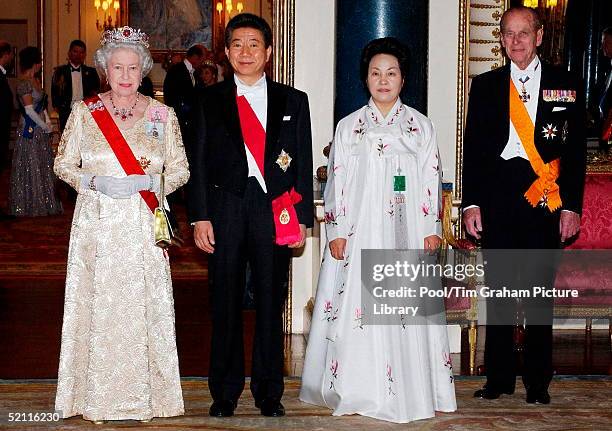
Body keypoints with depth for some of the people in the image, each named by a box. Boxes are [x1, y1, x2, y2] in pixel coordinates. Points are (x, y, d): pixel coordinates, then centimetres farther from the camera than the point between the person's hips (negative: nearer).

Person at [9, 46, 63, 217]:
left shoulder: (35, 81, 12)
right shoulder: (24, 83, -15)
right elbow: (29, 110, -19)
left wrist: (47, 121, 2)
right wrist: (45, 126, -11)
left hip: (41, 131, 9)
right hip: (30, 131, -9)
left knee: (43, 167, 12)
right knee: (30, 168, 1)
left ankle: (43, 202, 21)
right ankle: (30, 205, 10)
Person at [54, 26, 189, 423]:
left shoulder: (163, 115, 4)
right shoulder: (84, 112, 4)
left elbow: (180, 170, 7)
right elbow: (63, 164, 8)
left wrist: (147, 183, -10)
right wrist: (94, 182, -10)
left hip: (143, 226, 0)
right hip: (96, 223, 0)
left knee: (144, 305, 0)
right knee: (97, 305, 1)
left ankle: (145, 396, 13)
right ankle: (96, 398, 13)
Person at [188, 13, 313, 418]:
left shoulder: (293, 101, 8)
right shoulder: (210, 100, 7)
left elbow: (303, 163, 6)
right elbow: (199, 161, 5)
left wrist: (302, 217, 0)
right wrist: (200, 217, -3)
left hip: (275, 213, 0)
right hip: (225, 211, 0)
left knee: (271, 304, 6)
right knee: (226, 304, 6)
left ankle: (269, 392, 17)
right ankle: (225, 392, 17)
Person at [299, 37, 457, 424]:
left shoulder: (421, 126, 9)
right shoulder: (348, 126, 8)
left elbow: (432, 179, 7)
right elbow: (336, 181, 5)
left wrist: (432, 228, 0)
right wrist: (336, 231, -2)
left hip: (407, 234, 0)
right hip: (359, 232, 0)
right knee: (355, 308, -2)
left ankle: (411, 389, 10)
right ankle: (358, 391, 7)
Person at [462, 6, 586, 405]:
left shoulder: (567, 85, 7)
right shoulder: (486, 85, 10)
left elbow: (576, 149, 4)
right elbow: (473, 147, 7)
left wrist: (571, 206, -3)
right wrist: (471, 203, -1)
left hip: (545, 200, -1)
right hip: (497, 201, 1)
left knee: (540, 292, 3)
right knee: (499, 291, 7)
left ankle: (538, 382, 12)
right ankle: (499, 378, 16)